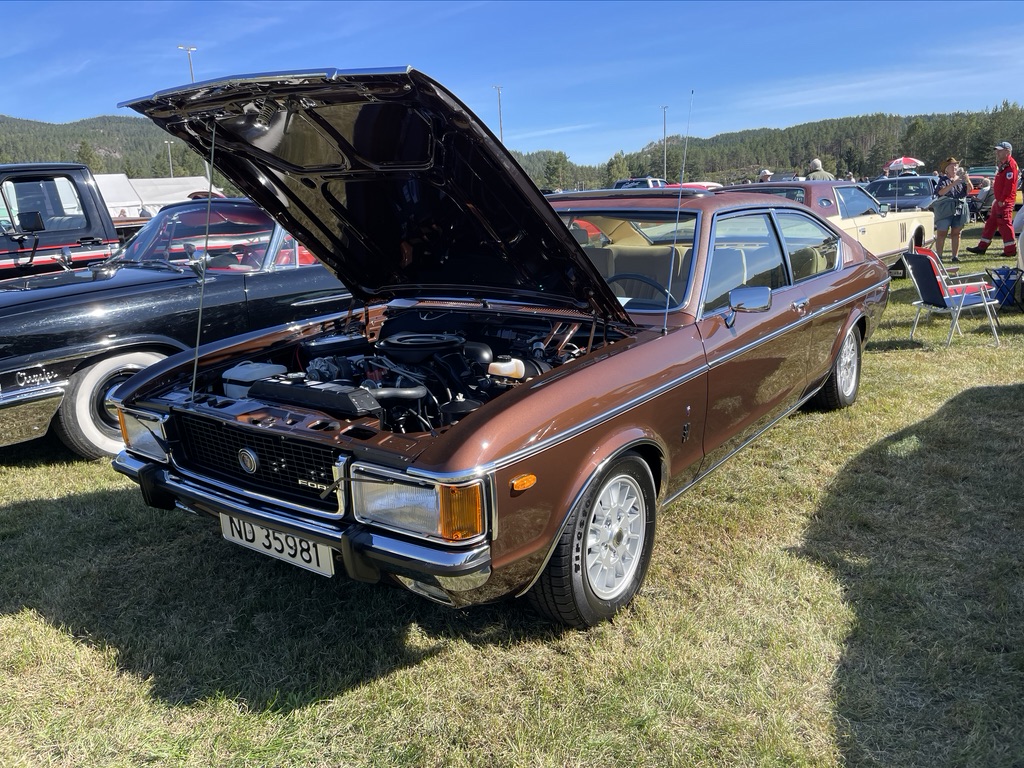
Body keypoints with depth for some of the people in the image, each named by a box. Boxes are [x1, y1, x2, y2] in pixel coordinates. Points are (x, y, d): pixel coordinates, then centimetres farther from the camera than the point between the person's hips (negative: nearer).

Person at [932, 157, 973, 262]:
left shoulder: (961, 179, 13)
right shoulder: (943, 180, 0)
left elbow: (969, 190, 0)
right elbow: (941, 192, -18)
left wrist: (967, 180, -16)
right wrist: (954, 183, -27)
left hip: (959, 210, 4)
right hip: (945, 210, -4)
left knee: (956, 234, 5)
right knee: (941, 234, -3)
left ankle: (955, 256, 9)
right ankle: (939, 256, -1)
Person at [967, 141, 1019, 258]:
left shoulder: (1010, 165, -14)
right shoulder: (1002, 164, 18)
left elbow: (1009, 185, -21)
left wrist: (1002, 200, -21)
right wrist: (997, 199, 16)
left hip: (1005, 201, -10)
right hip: (998, 200, 10)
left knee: (1005, 223, -8)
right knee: (991, 222, 13)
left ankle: (1011, 250, -4)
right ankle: (982, 247, 20)